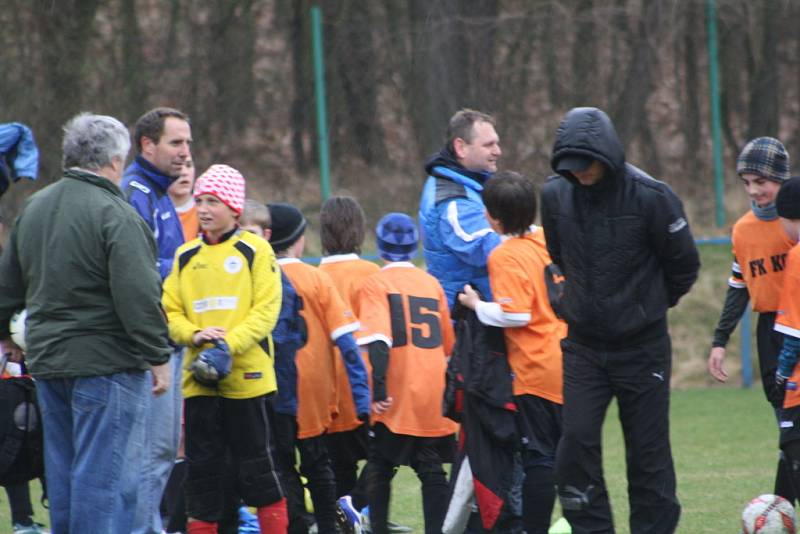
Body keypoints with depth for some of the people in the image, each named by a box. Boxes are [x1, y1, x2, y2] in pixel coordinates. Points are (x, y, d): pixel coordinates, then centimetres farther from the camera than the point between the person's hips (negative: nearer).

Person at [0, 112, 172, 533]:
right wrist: (157, 356, -13)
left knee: (62, 472, 15)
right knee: (106, 474, -6)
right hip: (107, 363, -8)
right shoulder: (115, 214, -16)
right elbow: (139, 297, -20)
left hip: (46, 358, 8)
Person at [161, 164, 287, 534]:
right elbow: (170, 312, 10)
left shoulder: (255, 250, 1)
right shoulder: (185, 256, 13)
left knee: (254, 463, 0)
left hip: (245, 375, -4)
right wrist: (195, 335, -11)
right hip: (199, 378, 4)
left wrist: (229, 344, -19)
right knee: (202, 465, 5)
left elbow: (266, 310, -7)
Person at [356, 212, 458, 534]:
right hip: (432, 397, 4)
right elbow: (448, 344, 16)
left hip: (394, 399, -4)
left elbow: (378, 341, -18)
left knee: (379, 467, 8)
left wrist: (378, 389, -22)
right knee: (432, 469, 7)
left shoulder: (376, 284, -4)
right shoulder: (432, 284, 10)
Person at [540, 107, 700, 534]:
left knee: (648, 450, 3)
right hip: (583, 345, 3)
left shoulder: (650, 196, -16)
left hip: (642, 345, -3)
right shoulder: (555, 195, -4)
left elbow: (684, 265, -2)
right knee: (577, 441, -8)